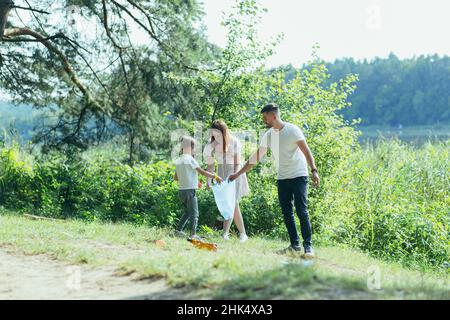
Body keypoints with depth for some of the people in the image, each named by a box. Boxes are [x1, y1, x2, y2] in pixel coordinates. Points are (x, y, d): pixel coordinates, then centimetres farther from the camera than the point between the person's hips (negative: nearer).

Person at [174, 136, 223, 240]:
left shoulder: (179, 160, 10)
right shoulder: (190, 159, -12)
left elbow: (175, 177, 18)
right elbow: (203, 172, -17)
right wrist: (215, 176, -9)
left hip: (181, 191, 7)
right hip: (190, 190, -7)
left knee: (187, 212, 21)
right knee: (194, 213, -3)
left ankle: (178, 230, 18)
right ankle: (193, 234, -9)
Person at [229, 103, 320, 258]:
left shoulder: (292, 130, -9)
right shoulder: (268, 135, 8)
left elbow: (306, 151, -12)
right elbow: (255, 158, 13)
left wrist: (314, 171, -22)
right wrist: (238, 174, 12)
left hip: (299, 176, -6)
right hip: (282, 179, 6)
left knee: (302, 211, -10)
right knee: (287, 213, 4)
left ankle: (308, 246, -8)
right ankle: (295, 245, 9)